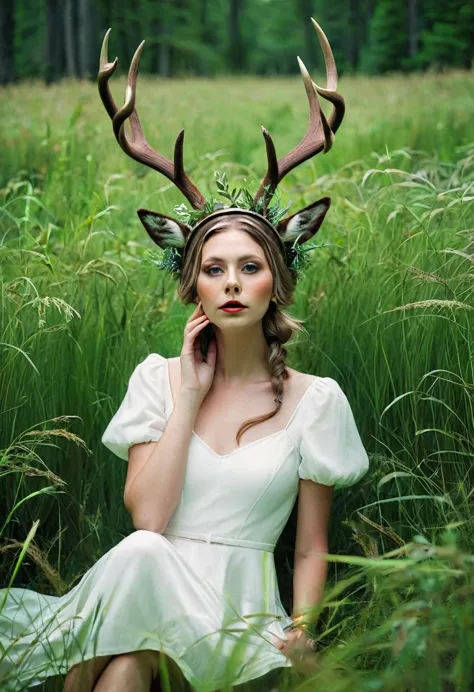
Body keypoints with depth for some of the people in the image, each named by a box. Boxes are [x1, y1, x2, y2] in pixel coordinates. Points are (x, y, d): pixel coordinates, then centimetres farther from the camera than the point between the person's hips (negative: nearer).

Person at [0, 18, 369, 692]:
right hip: (152, 586, 2)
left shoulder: (314, 398, 5)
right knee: (140, 556, -36)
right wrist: (189, 397, -6)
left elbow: (311, 547, 7)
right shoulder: (159, 377, 7)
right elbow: (146, 517, -7)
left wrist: (299, 632, -11)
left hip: (240, 611, -2)